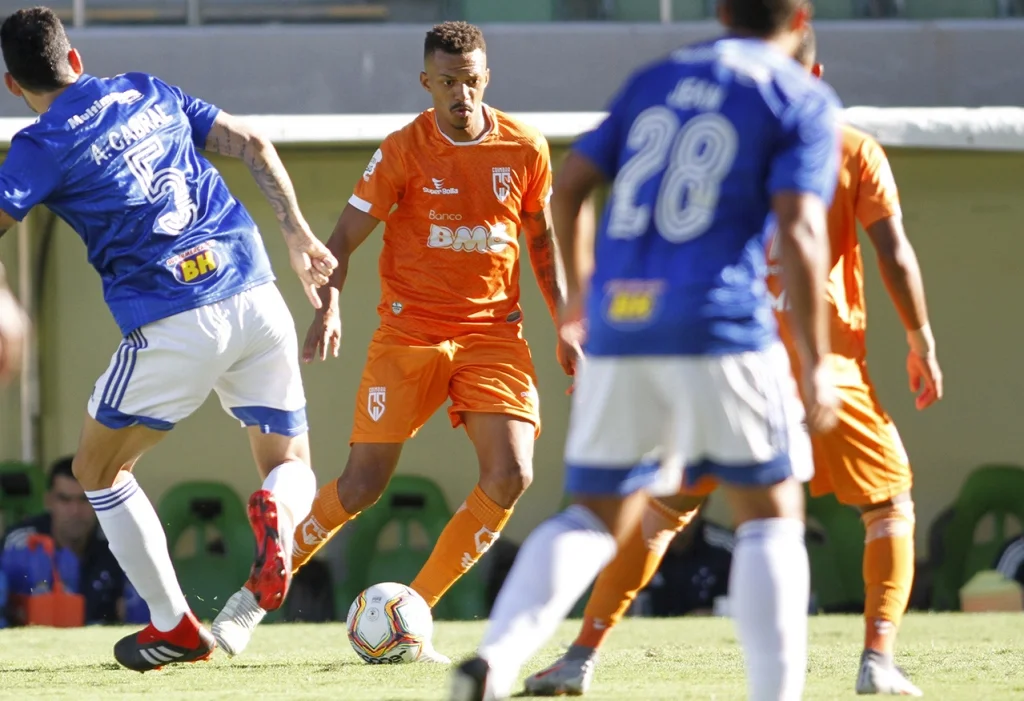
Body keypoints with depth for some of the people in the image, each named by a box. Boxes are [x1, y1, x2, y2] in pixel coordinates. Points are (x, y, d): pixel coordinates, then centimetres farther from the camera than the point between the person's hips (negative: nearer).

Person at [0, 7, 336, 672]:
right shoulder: (147, 92, 16)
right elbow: (252, 145, 13)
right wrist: (298, 232, 12)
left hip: (172, 328, -5)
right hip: (256, 298, 5)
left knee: (99, 471, 18)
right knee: (291, 462, 18)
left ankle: (175, 626, 16)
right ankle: (276, 512, -19)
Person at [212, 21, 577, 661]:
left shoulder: (525, 150, 1)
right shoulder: (404, 151, -6)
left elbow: (542, 240, 16)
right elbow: (345, 237, -5)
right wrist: (329, 303, -23)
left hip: (494, 332, 2)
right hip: (409, 333, -2)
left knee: (511, 475, -16)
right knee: (362, 485, -7)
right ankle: (258, 595, 13)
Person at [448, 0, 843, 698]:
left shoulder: (654, 81, 18)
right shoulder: (804, 102, 3)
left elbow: (568, 186, 16)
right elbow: (799, 231, -9)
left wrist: (576, 290, 32)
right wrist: (817, 363, -8)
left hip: (618, 326, 4)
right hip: (721, 326, -4)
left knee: (594, 518, 11)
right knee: (771, 513, 7)